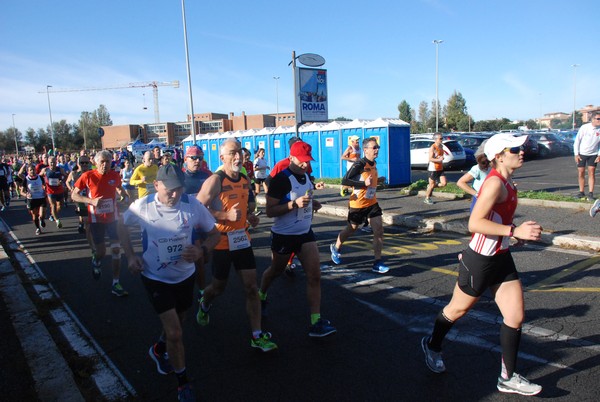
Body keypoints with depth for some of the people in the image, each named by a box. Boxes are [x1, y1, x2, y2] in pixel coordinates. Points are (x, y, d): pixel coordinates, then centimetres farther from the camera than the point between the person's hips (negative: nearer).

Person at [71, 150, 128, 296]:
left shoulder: (115, 175, -4)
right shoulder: (87, 176, -11)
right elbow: (74, 195, -7)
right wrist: (91, 201, -21)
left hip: (113, 218, 2)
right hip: (96, 219, -2)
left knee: (116, 249, -3)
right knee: (101, 252, 5)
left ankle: (116, 284, 6)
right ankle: (96, 261, 45)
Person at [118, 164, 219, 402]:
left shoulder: (193, 205, -20)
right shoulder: (142, 207, -19)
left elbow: (214, 234, -7)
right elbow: (122, 226, 3)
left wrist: (202, 250, -27)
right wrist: (130, 256, -6)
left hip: (185, 275, 3)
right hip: (155, 278, -2)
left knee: (177, 323, 23)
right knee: (175, 333, -8)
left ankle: (158, 350, 57)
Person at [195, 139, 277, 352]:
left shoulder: (245, 180, 6)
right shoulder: (215, 181, -16)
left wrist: (250, 215, 2)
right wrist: (226, 215, -26)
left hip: (242, 240, 5)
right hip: (222, 242, -5)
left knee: (251, 287, 0)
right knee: (219, 287, 14)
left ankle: (257, 335, 7)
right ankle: (204, 305, 49)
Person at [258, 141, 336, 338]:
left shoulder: (305, 176, 5)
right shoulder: (281, 179, -19)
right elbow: (270, 211, -21)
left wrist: (312, 203, 1)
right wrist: (295, 204, -31)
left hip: (305, 233, 6)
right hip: (284, 235, -6)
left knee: (314, 275, -4)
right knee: (275, 271, 18)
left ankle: (316, 322, 0)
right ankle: (261, 296, 49)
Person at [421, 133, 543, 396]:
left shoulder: (506, 182, 7)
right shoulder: (495, 183, -22)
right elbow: (475, 223, -29)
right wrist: (515, 231, -30)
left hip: (501, 258, 9)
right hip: (480, 260, -8)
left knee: (516, 316, 8)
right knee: (458, 309, 13)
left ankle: (508, 378, 23)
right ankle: (432, 346, 39)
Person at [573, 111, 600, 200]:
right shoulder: (584, 127, -12)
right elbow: (577, 141, -6)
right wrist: (576, 154, -9)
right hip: (582, 154, -1)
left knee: (591, 173, -5)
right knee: (581, 173, 4)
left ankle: (590, 193, -3)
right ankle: (581, 192, 17)